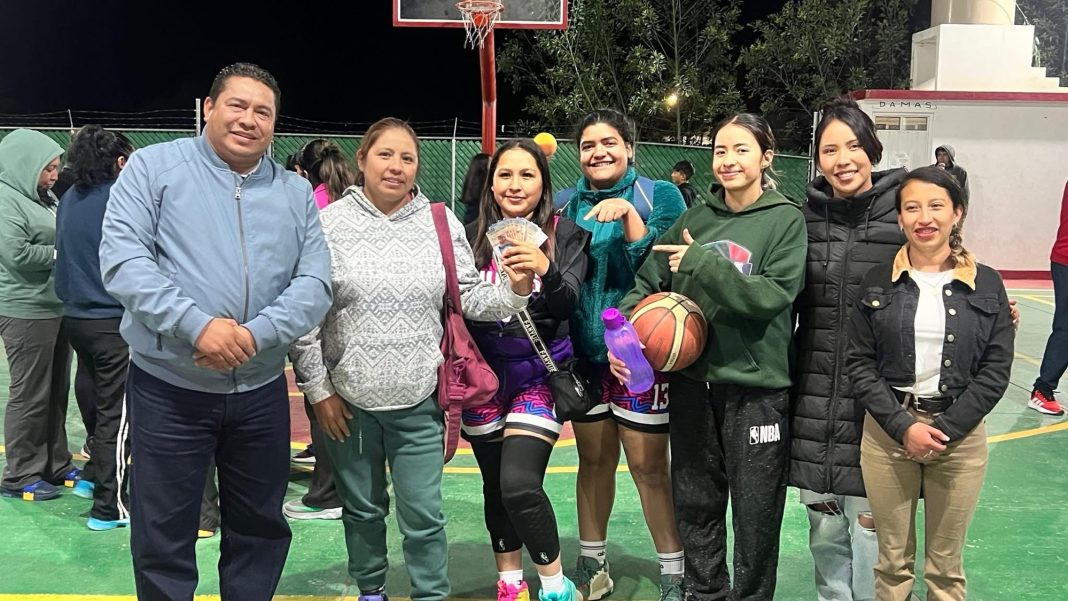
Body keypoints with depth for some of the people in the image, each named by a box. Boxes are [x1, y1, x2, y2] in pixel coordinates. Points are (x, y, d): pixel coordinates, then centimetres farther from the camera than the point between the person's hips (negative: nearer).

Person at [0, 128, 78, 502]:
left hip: (56, 307, 9)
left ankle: (55, 464, 25)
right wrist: (61, 253, -10)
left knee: (56, 391, 14)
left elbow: (62, 238, 26)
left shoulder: (45, 198, 13)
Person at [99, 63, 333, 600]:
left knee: (260, 531, 16)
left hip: (261, 392, 3)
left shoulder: (296, 193, 7)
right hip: (167, 388, -3)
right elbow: (122, 259, -13)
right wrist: (197, 325, -24)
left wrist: (256, 334, -18)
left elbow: (315, 284, -1)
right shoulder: (154, 166, -2)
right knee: (163, 539, 8)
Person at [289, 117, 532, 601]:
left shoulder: (441, 223, 0)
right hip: (347, 398, 0)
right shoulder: (328, 224, -5)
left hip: (418, 399, 0)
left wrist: (514, 288, -17)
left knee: (423, 515, 4)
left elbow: (470, 298, 3)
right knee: (362, 508, 17)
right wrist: (318, 389, -4)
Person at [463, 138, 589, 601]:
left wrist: (546, 271, -32)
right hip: (484, 376, 3)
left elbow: (567, 303, -15)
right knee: (494, 485, 11)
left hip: (539, 374, -3)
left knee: (519, 485, -17)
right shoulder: (474, 235, 3)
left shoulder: (564, 235, -2)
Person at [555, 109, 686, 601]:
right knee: (594, 459, 14)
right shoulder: (565, 205, 6)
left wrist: (627, 215, -24)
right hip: (584, 353, 4)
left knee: (648, 465, 0)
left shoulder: (659, 196, -5)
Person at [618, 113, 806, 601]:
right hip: (693, 379, 4)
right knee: (695, 500, 14)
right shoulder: (696, 218, 7)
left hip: (756, 385, -4)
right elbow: (649, 281, 7)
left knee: (755, 508, 6)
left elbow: (773, 296, -17)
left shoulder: (786, 220, -4)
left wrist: (702, 264, -20)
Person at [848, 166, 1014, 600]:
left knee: (946, 566, 10)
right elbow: (860, 363, -1)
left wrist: (944, 429, -11)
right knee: (892, 561, 10)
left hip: (960, 435, 0)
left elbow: (995, 371, -2)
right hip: (887, 433, 0)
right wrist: (902, 426, -12)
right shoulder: (877, 282, 1)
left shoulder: (987, 285, 1)